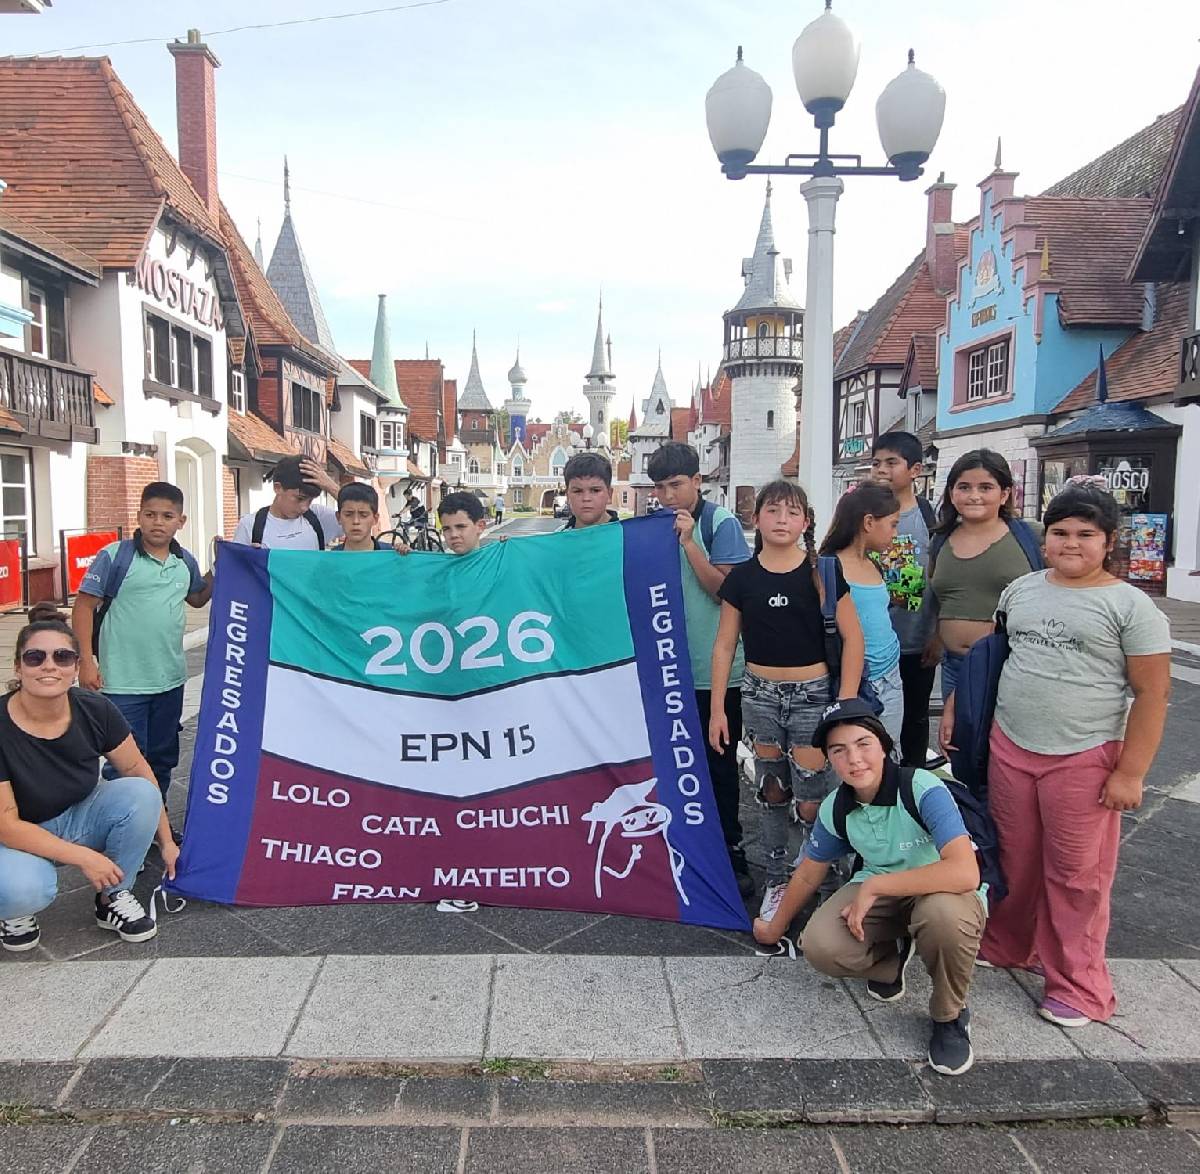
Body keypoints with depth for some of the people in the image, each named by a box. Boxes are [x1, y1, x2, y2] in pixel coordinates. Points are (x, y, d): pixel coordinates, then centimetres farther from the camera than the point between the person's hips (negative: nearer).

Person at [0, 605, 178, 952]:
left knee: (141, 793, -23)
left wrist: (166, 841, -3)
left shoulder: (95, 709, -17)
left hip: (80, 818, 4)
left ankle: (113, 899, -2)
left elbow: (138, 769, -4)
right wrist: (82, 856, -27)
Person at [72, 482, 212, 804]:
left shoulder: (185, 562, 5)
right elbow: (84, 607, -9)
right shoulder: (114, 556, -11)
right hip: (123, 682, -5)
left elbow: (198, 598, 23)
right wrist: (86, 661, -14)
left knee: (163, 758, 19)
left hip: (170, 680, 6)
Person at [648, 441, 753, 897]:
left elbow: (726, 590, -14)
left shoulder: (720, 523, -7)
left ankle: (730, 855, 20)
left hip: (714, 670, -5)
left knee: (719, 767, 6)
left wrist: (688, 542, -18)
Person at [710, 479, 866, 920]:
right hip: (760, 694, 3)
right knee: (771, 792, 12)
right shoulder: (742, 577, 1)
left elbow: (852, 637, -5)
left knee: (811, 804, -2)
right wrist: (717, 708, 3)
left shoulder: (821, 570, -5)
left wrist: (845, 703, -9)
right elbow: (724, 644, 5)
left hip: (812, 694, -2)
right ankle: (777, 879, 29)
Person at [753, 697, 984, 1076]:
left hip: (942, 893, -4)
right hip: (880, 893, 4)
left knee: (945, 913, -40)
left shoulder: (923, 790, -28)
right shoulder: (835, 809, -11)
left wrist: (874, 886, -34)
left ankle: (949, 1016, -8)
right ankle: (892, 957, 13)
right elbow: (808, 875, 7)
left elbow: (965, 873, -40)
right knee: (820, 947, -23)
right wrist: (776, 928, 21)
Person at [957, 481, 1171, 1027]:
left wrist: (1130, 772, -11)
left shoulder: (1130, 605, -6)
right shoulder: (1020, 590, 7)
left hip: (1083, 760, -4)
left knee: (1076, 875, 6)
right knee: (1015, 859, 16)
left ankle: (1077, 986, 23)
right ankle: (1008, 944, 37)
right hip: (1009, 749, 4)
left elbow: (1151, 694, -7)